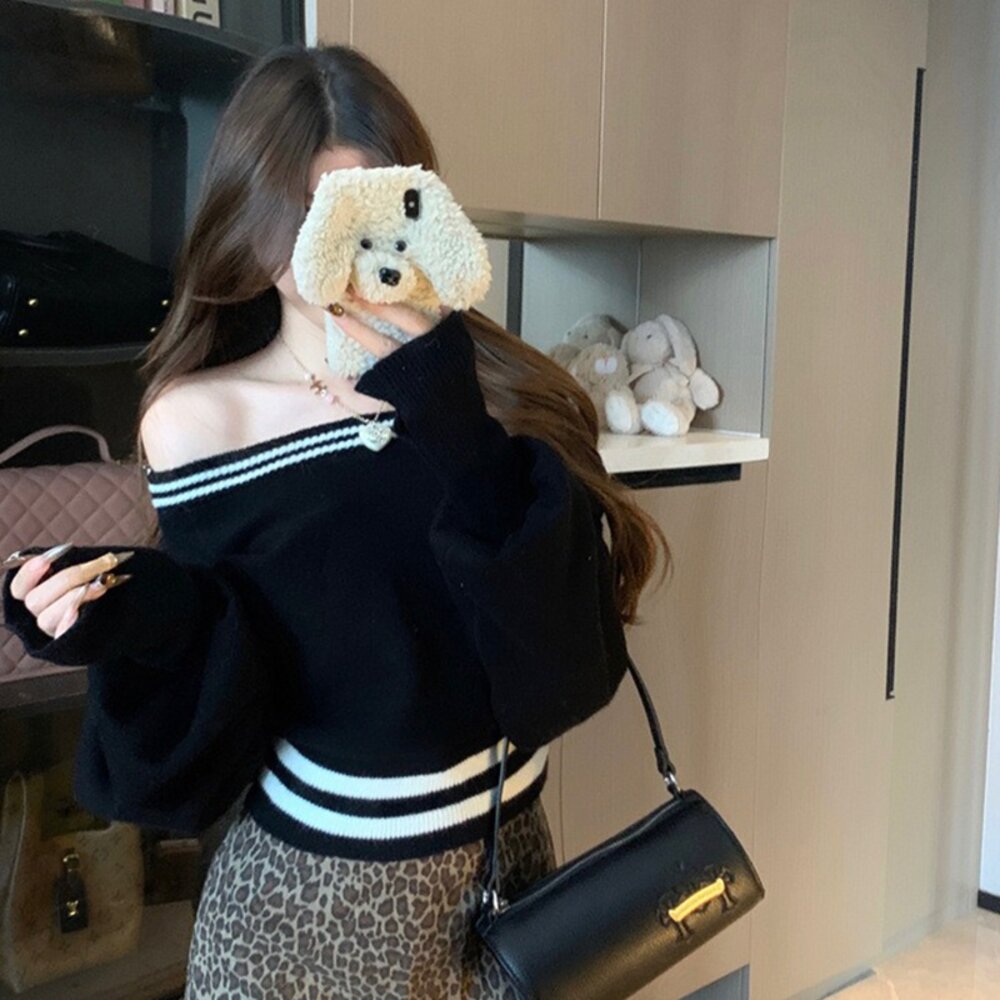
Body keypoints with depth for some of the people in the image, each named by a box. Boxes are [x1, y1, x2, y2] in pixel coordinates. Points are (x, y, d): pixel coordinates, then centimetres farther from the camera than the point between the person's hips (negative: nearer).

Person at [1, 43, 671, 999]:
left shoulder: (501, 389, -8)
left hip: (510, 849, 2)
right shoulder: (200, 422, -12)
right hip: (316, 889, -2)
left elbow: (579, 667, -17)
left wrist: (457, 436, -24)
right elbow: (218, 731, -9)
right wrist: (151, 621, -28)